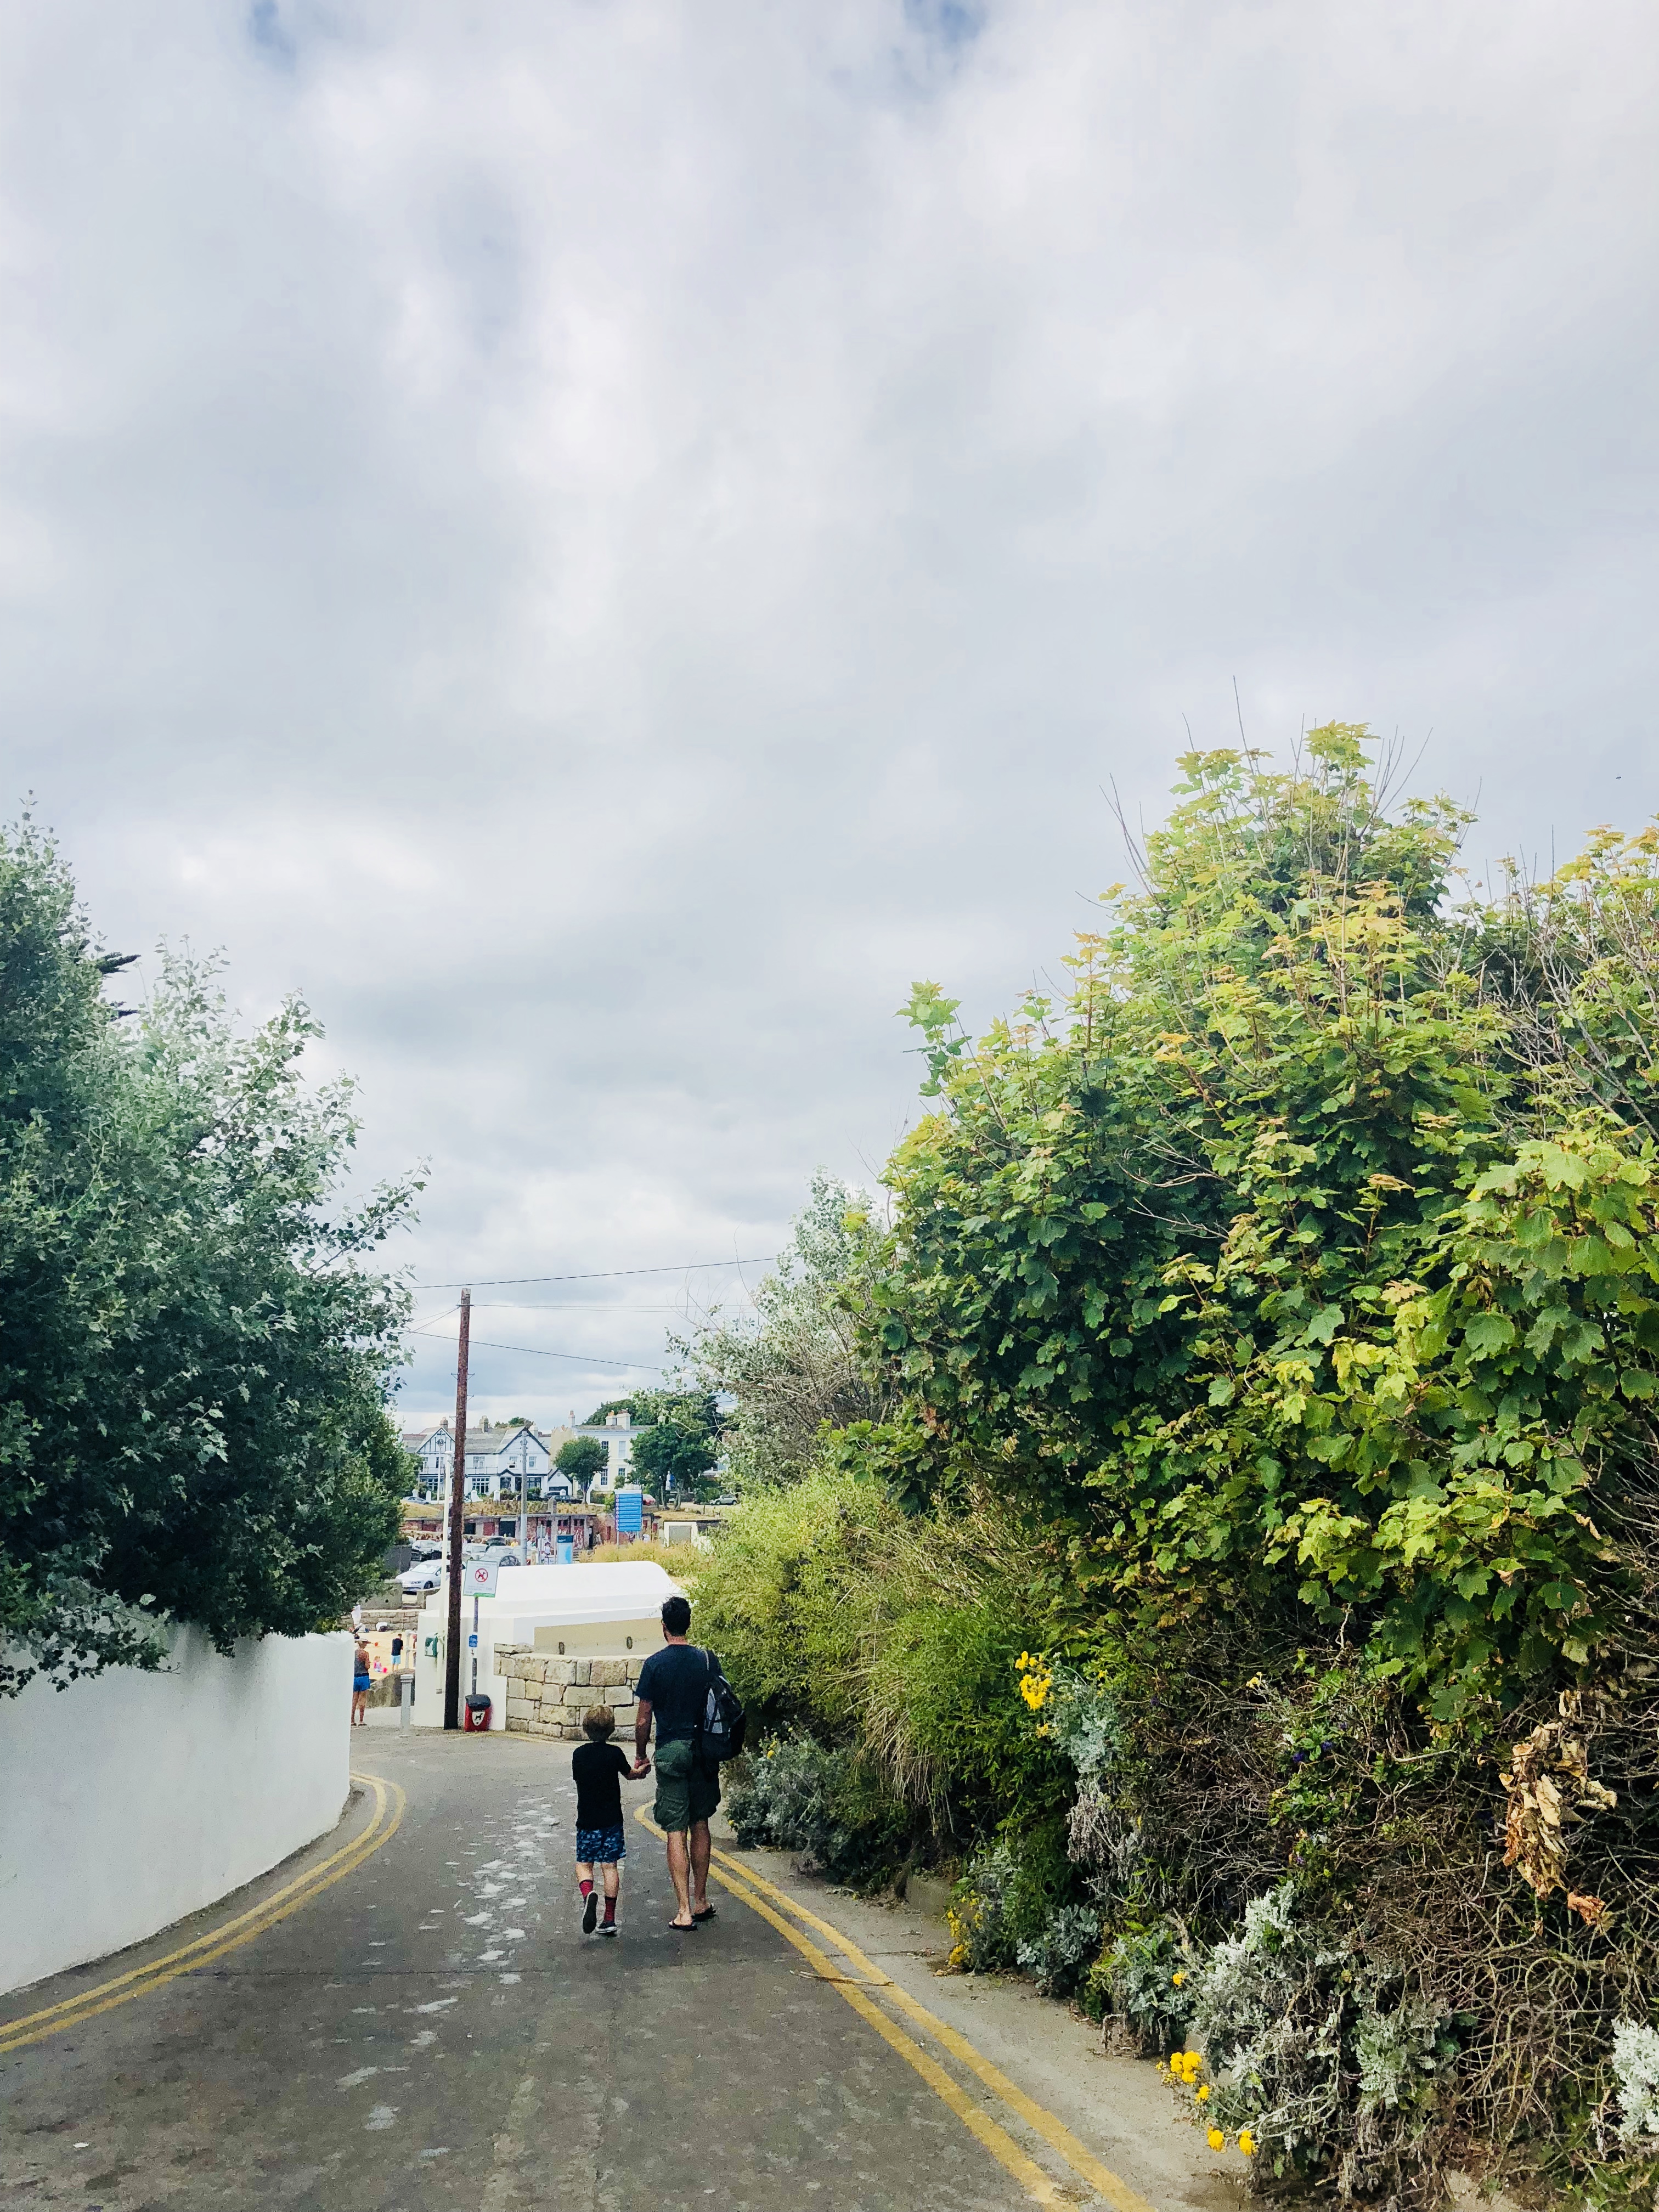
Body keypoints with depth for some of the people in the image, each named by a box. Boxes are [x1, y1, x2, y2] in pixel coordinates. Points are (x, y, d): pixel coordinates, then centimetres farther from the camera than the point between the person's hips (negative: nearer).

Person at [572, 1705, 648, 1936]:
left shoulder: (579, 1754, -2)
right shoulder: (615, 1753, -7)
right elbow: (630, 1774, 9)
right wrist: (642, 1769, 33)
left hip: (587, 1819, 0)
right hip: (612, 1819, 0)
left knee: (584, 1863, 10)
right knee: (610, 1865, 6)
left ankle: (588, 1893, -20)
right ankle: (610, 1919, 6)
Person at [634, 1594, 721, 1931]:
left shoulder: (655, 1664, -9)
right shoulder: (708, 1660, 0)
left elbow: (644, 1719, -6)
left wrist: (640, 1756, 9)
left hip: (670, 1752, -3)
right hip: (703, 1749, 3)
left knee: (676, 1831, 0)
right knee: (700, 1825, 16)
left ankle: (685, 1912, -2)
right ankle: (701, 1902, 24)